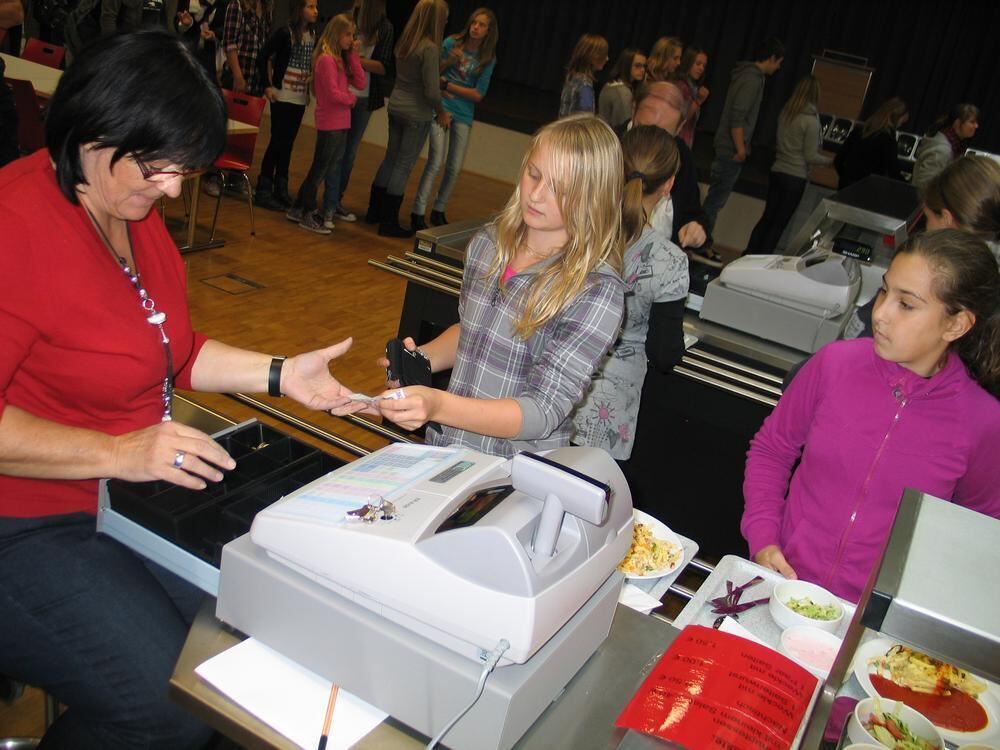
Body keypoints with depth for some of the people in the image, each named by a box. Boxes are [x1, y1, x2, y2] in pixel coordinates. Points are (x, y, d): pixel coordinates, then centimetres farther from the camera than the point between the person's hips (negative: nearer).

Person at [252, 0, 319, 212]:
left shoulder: (313, 35, 5)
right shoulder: (284, 32, -10)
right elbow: (263, 57, -9)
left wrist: (311, 82, 3)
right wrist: (267, 86, -10)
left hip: (300, 98, 5)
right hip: (282, 95, -5)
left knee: (288, 143, 10)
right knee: (277, 142, -4)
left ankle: (281, 189, 19)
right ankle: (263, 191, 3)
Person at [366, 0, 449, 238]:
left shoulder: (405, 42, 5)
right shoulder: (430, 48, -20)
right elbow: (431, 92, -20)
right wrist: (442, 113, -4)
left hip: (396, 107, 8)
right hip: (417, 114, -8)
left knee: (390, 159, 18)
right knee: (404, 166, 1)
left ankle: (375, 210, 30)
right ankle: (389, 223, 8)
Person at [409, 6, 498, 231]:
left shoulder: (488, 59, 0)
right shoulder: (452, 43, -3)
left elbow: (478, 95, -4)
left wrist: (447, 84, -9)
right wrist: (448, 61, -16)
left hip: (464, 116, 3)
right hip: (442, 109, -3)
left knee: (455, 168, 6)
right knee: (436, 162, -13)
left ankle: (439, 211, 23)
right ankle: (418, 213, -8)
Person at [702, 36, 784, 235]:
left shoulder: (749, 74, 14)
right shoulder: (753, 79, -17)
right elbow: (737, 117, -24)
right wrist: (740, 149, -20)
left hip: (728, 149, 10)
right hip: (731, 151, -10)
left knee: (715, 200, 14)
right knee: (715, 201, -4)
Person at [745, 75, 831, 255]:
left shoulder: (785, 112, 4)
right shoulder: (811, 120, -14)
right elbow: (811, 156, -12)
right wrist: (831, 160, 2)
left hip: (777, 172, 6)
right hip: (795, 178, -6)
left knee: (767, 217, 13)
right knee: (779, 223, 3)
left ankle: (749, 255, 14)